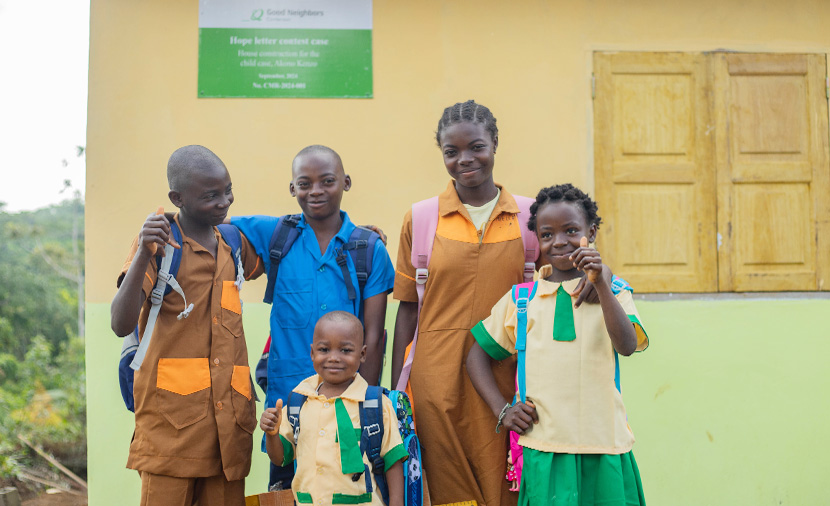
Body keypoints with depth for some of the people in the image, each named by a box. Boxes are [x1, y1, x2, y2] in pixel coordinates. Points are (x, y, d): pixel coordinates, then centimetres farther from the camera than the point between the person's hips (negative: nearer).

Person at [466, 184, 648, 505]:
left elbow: (627, 346, -13)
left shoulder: (612, 292, 5)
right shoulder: (520, 300, 7)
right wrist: (502, 410, 3)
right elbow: (477, 357, 14)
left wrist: (600, 285, -20)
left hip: (603, 448, 0)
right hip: (543, 448, 0)